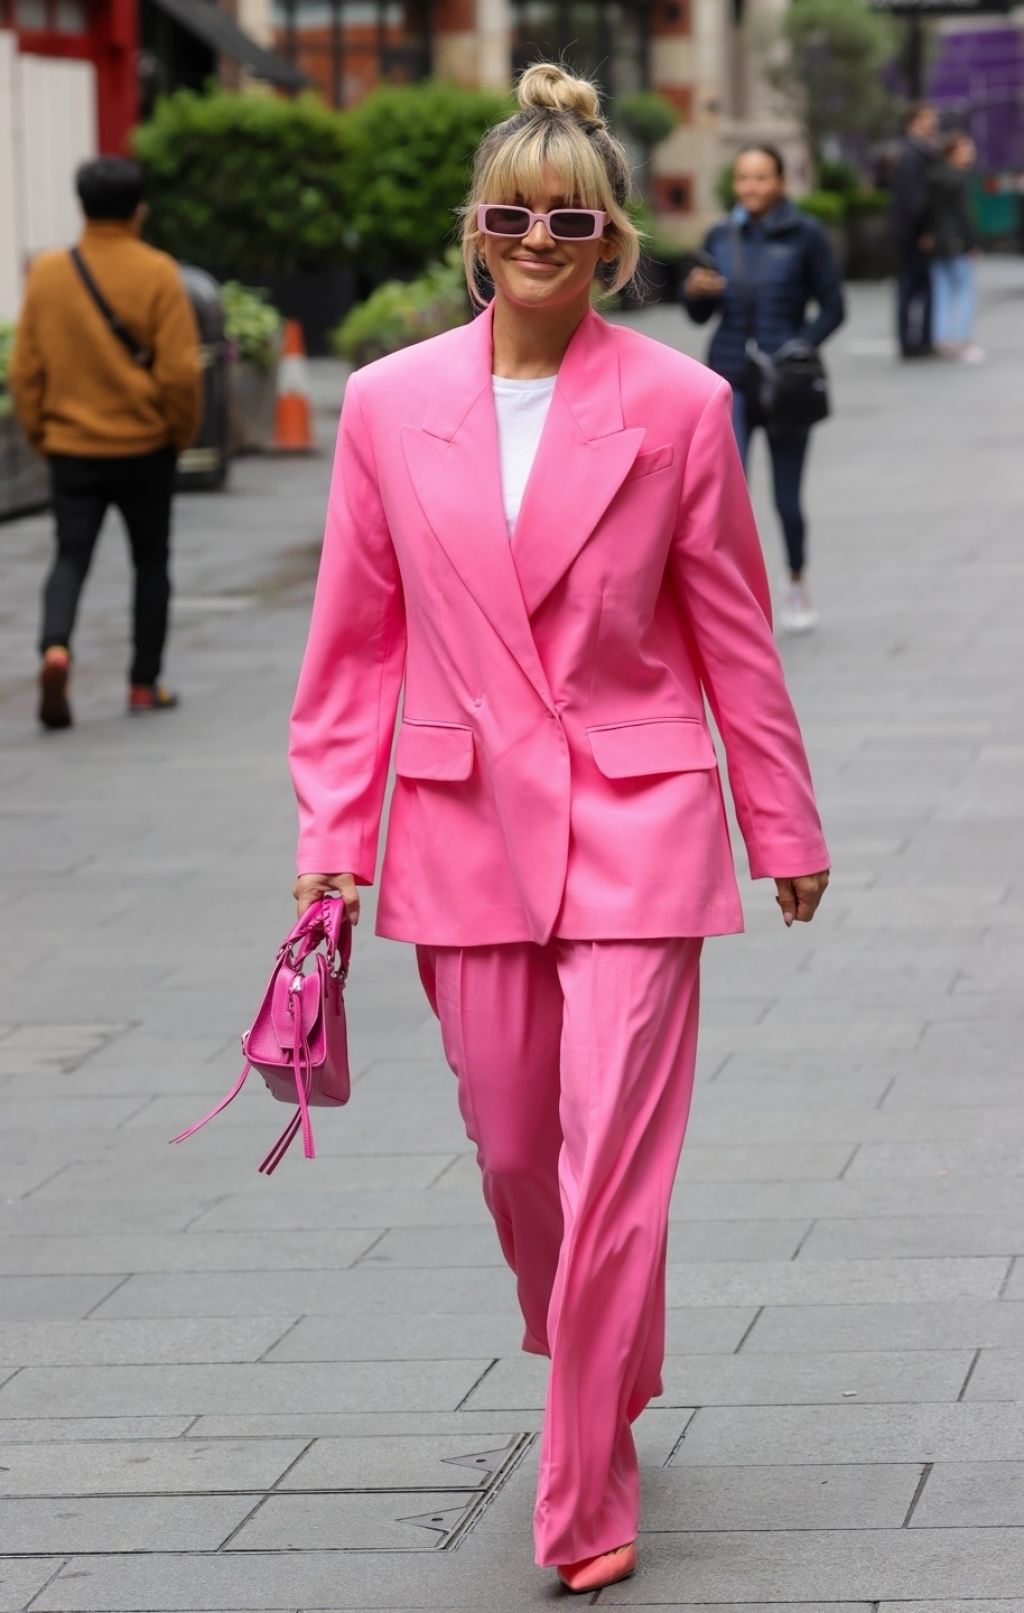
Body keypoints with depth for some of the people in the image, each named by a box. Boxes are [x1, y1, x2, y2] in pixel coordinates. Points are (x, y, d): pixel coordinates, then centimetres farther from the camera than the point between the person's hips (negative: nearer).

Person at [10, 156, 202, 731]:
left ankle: (56, 647, -24)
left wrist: (39, 431, 13)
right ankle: (145, 683, 16)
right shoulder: (157, 275, -10)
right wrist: (182, 431, 4)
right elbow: (181, 370, -12)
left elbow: (26, 367, 2)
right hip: (144, 446, -2)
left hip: (71, 446, 2)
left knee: (71, 558, 4)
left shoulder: (48, 273, -1)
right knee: (151, 561, 13)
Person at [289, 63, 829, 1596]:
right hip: (465, 828, 3)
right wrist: (332, 838, 3)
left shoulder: (677, 405, -4)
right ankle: (595, 1361, 41)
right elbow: (355, 640, 7)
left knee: (611, 1162, -8)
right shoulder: (390, 404, 2)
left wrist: (786, 828, 8)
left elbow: (733, 633, 3)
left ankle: (589, 1503, 1)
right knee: (513, 1148, 12)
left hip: (636, 824, -3)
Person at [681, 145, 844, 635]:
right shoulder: (721, 237, 6)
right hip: (729, 379, 2)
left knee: (787, 499, 7)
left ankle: (797, 582, 33)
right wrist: (694, 290, -10)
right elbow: (701, 315, 12)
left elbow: (832, 309, -2)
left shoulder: (806, 236, -4)